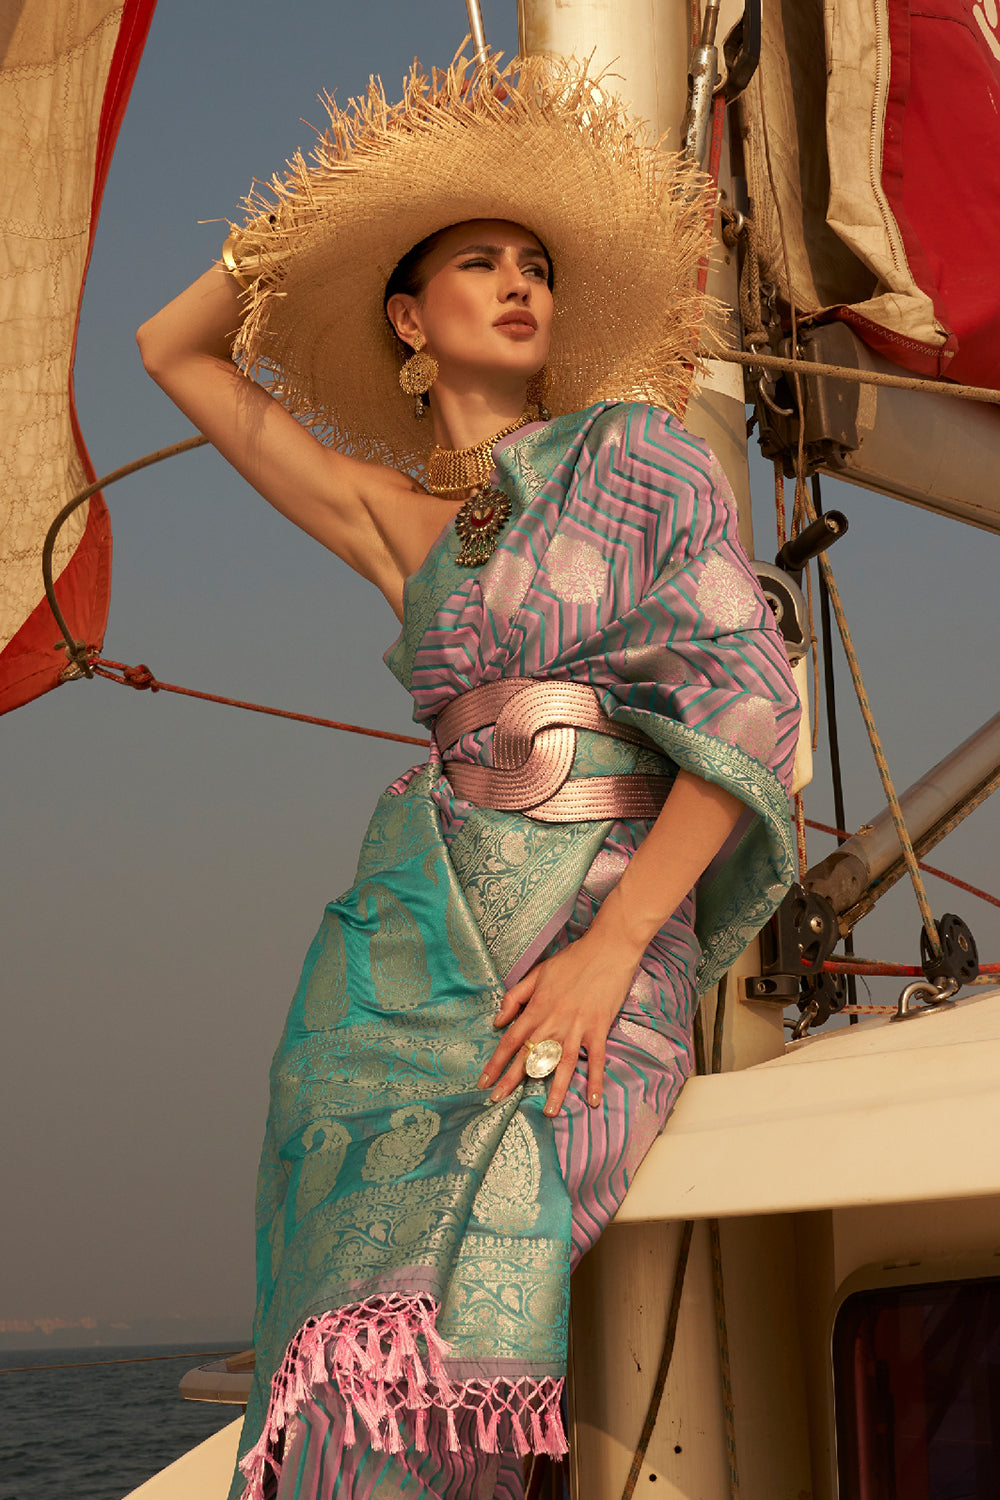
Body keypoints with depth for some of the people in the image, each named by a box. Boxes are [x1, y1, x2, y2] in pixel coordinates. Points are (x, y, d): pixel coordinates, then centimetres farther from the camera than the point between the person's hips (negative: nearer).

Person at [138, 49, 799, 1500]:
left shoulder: (636, 448, 7)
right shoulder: (394, 519, 19)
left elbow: (751, 697, -3)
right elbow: (177, 354, 28)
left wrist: (608, 950, -11)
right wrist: (300, 221, 20)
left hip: (609, 944, -3)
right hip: (413, 945, 3)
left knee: (455, 1319, -26)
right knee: (377, 1339, -15)